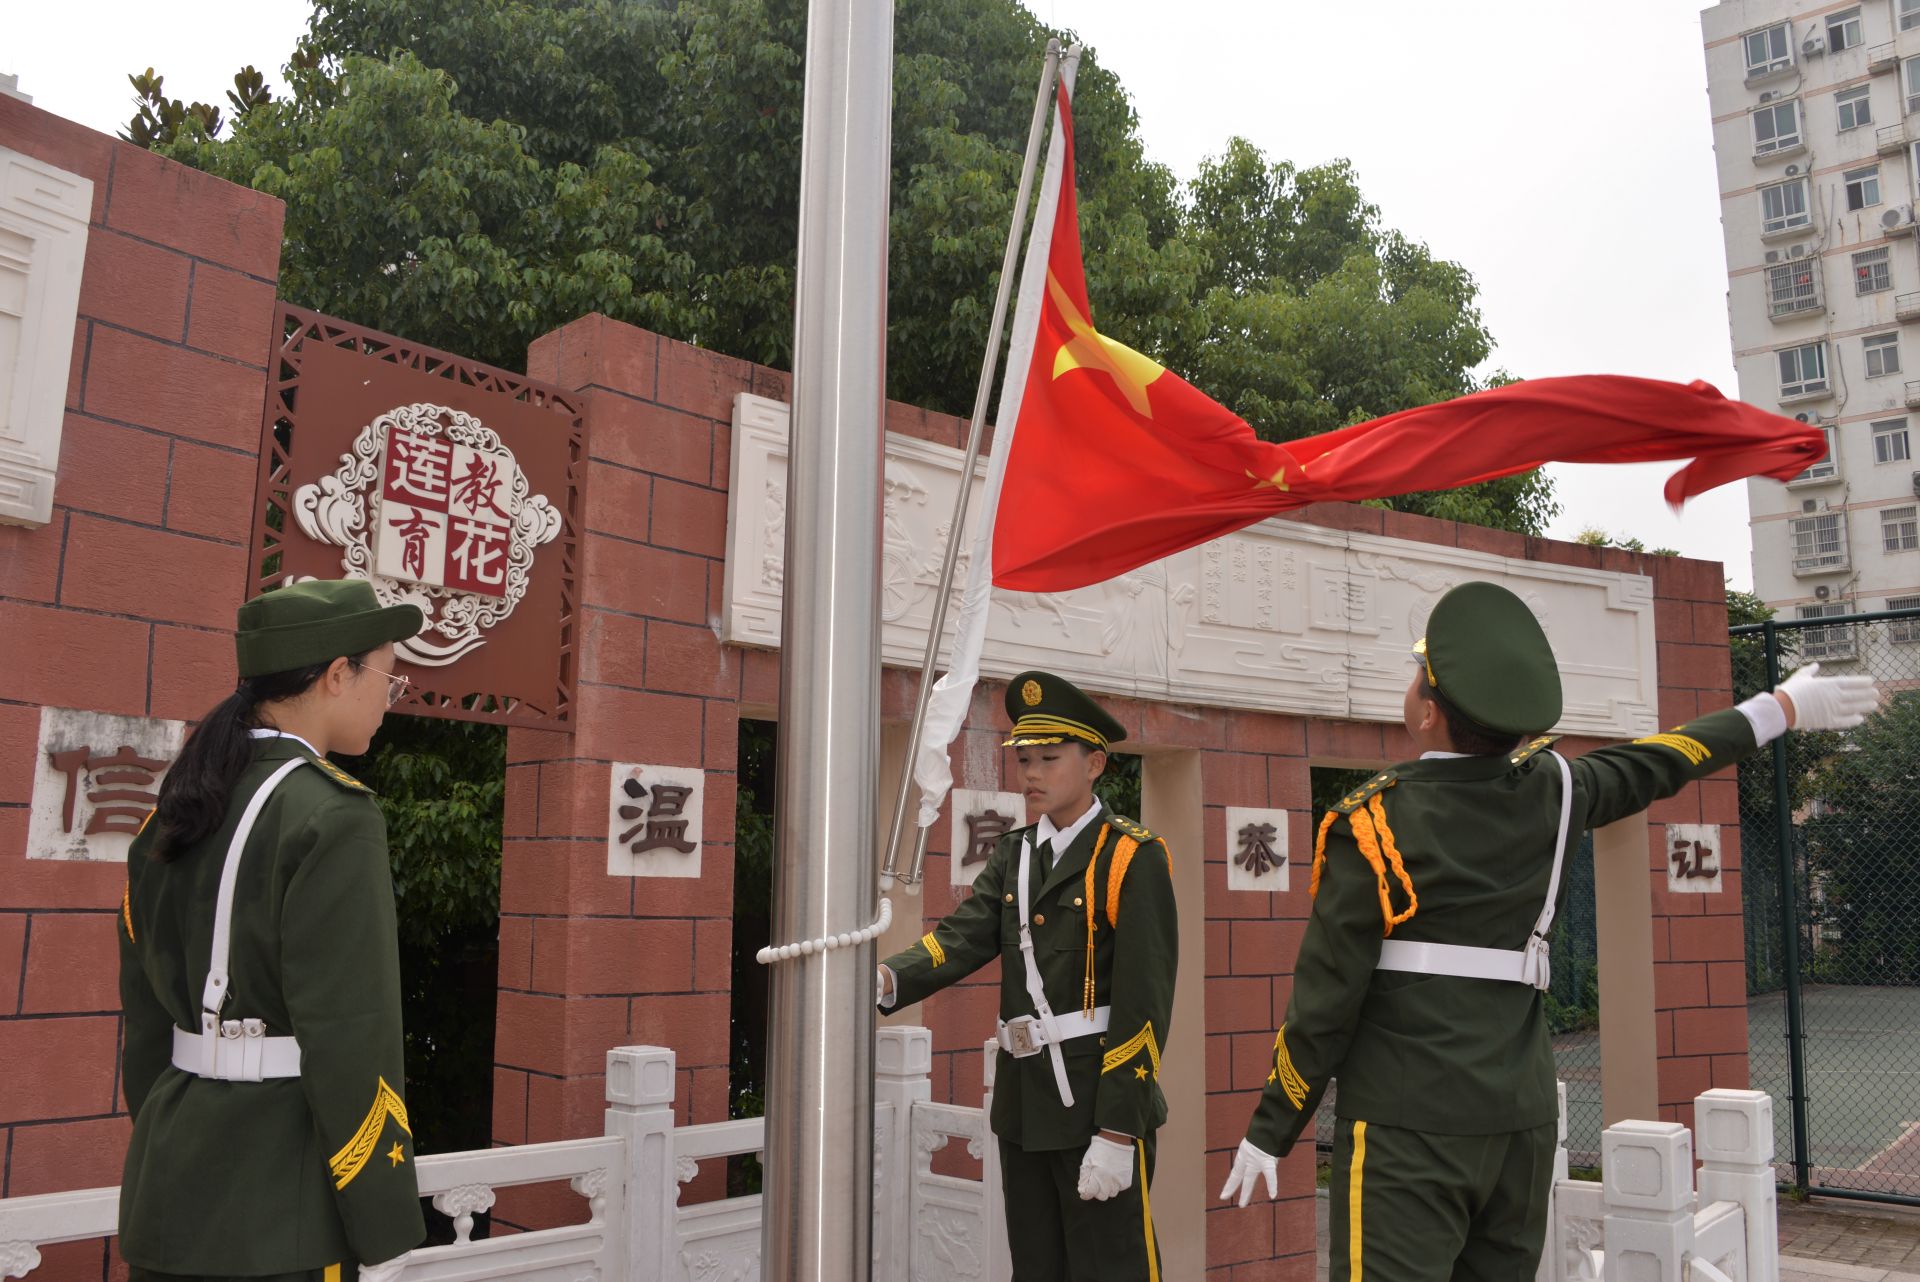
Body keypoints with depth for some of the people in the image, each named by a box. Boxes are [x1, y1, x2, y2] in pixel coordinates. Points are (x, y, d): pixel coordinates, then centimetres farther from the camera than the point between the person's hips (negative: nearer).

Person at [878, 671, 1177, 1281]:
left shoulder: (1134, 857, -10)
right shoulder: (1012, 854, 10)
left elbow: (1144, 1002, -15)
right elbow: (965, 935, -5)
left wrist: (1117, 1133, -19)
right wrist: (889, 979, -25)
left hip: (1102, 1100, -6)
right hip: (1023, 1100, 6)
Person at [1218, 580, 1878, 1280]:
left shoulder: (1373, 825, -12)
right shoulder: (1548, 791, 2)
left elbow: (1326, 999, -11)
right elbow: (1656, 763, 19)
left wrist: (1268, 1133, -1)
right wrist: (1780, 707, 36)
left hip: (1407, 1124, -6)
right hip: (1522, 1118, 6)